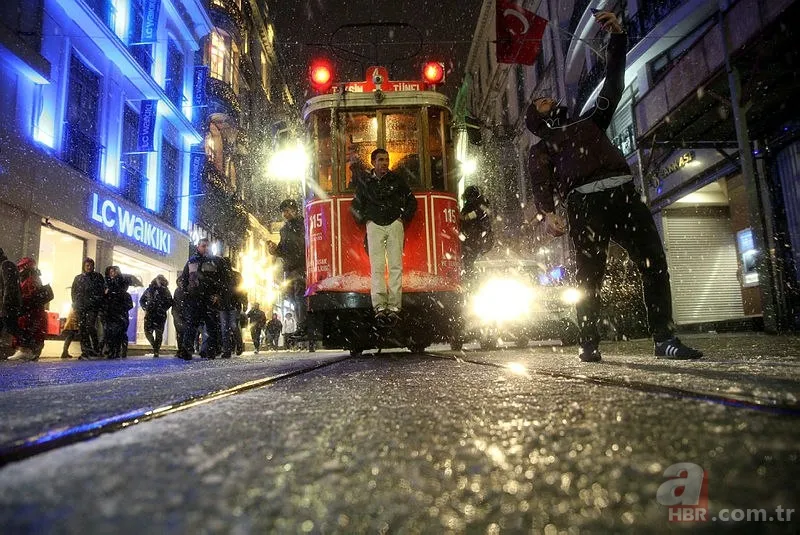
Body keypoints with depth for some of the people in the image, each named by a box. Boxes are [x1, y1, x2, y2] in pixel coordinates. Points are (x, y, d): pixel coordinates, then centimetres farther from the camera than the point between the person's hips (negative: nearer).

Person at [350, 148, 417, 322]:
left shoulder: (396, 179, 9)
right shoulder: (365, 181, 10)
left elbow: (412, 201, 16)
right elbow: (356, 203, 19)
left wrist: (403, 218, 6)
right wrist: (364, 219, 7)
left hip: (395, 224, 0)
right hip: (374, 225, 0)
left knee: (396, 266, -9)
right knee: (377, 267, -11)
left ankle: (394, 307, -10)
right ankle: (379, 307, -14)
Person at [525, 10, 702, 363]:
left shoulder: (589, 122, 35)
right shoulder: (541, 149, 21)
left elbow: (613, 85, 31)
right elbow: (540, 185, 4)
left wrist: (617, 37, 24)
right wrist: (546, 212, -15)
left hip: (624, 193, 4)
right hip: (584, 202, -3)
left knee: (654, 263, -7)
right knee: (588, 277, -8)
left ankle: (665, 340, -3)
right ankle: (589, 346, 0)